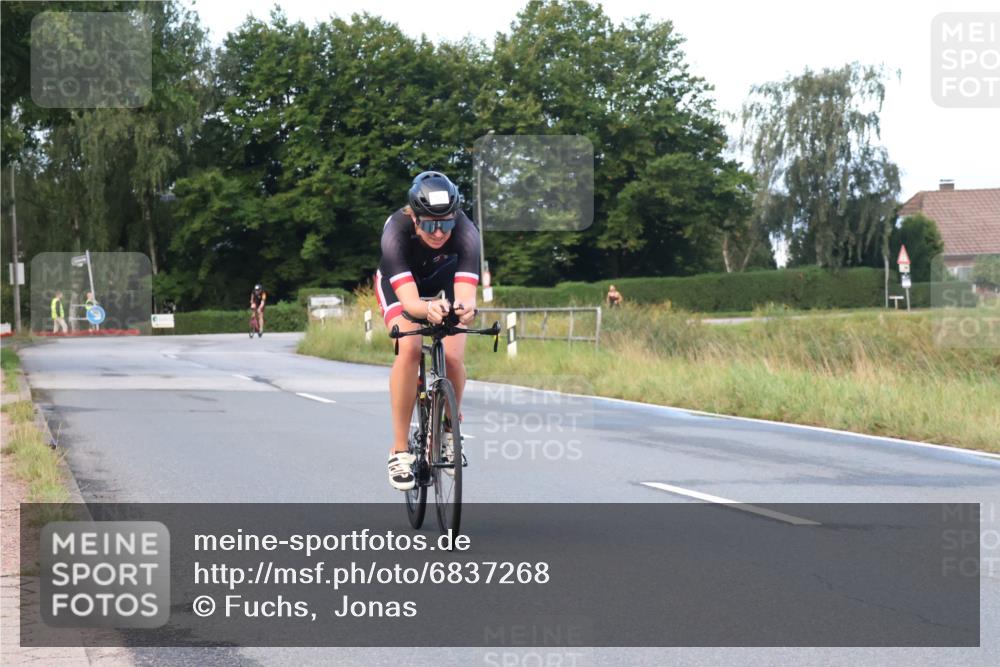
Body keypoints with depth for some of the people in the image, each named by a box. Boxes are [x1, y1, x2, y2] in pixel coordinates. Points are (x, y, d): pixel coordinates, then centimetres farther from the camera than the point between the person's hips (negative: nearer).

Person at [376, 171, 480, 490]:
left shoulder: (466, 233, -36)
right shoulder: (396, 231, -39)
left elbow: (466, 293, -47)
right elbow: (408, 299, -47)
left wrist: (465, 308, -70)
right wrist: (427, 309, -70)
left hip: (445, 280, 1)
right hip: (398, 280, -1)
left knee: (453, 358, -19)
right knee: (409, 350, -26)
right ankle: (399, 450, -15)